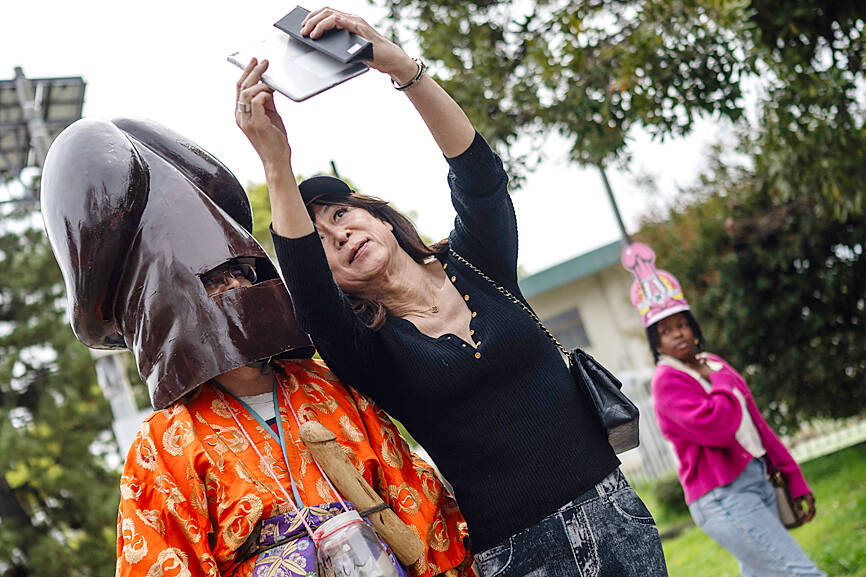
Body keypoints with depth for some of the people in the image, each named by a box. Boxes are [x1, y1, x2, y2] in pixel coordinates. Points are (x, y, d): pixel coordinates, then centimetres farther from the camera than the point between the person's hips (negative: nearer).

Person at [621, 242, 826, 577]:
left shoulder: (713, 364, 15)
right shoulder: (668, 381, -12)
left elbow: (756, 424, 18)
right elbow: (717, 427, -27)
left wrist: (794, 479, 17)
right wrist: (722, 381, -10)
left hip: (758, 485, 9)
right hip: (724, 501, -9)